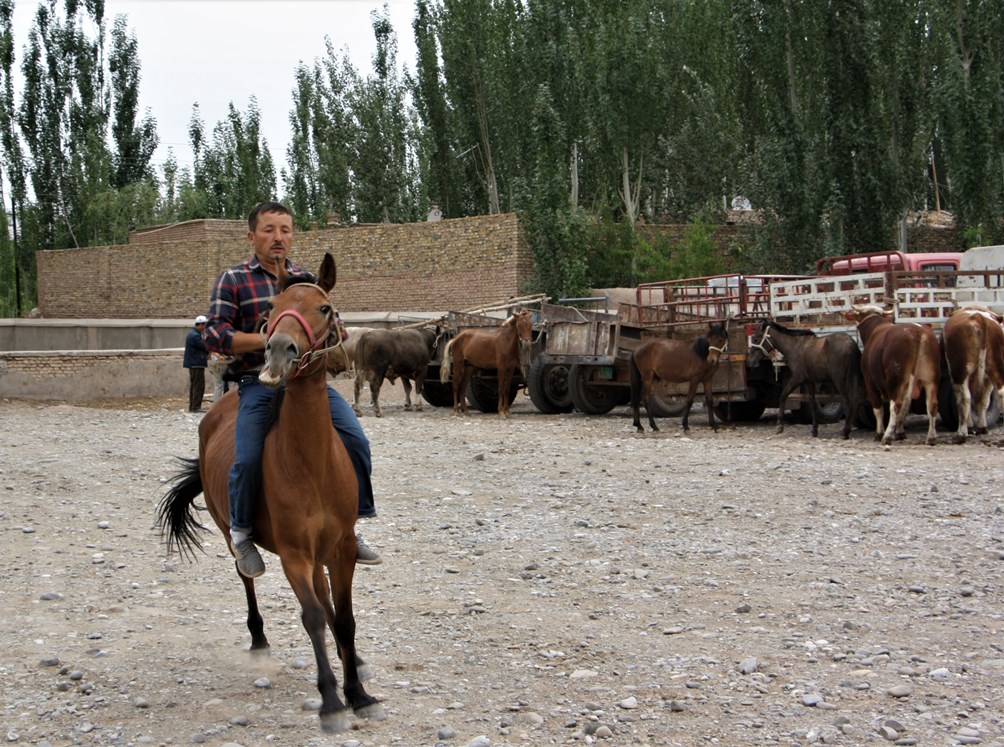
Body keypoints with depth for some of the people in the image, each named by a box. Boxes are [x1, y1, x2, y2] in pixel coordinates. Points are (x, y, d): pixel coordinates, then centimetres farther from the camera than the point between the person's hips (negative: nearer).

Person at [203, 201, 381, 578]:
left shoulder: (307, 280, 18)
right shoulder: (233, 280, 5)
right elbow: (215, 335, -5)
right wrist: (269, 340, -15)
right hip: (258, 382, -4)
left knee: (356, 440, -12)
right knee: (248, 458, -21)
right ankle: (241, 531, 5)